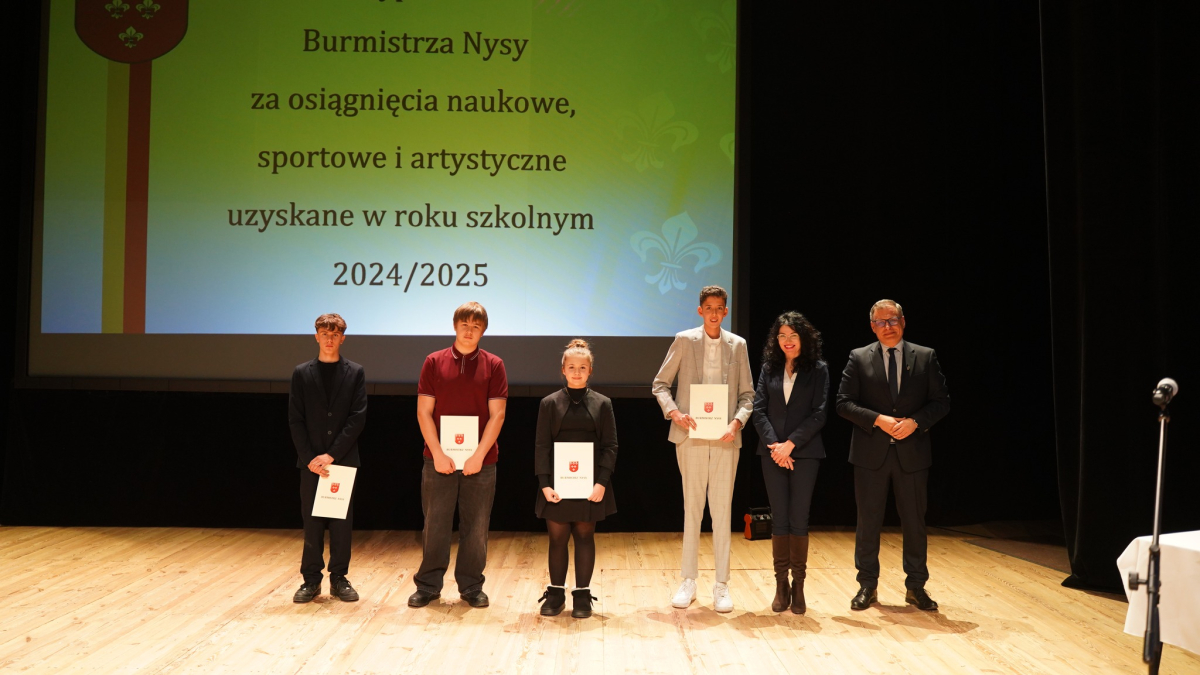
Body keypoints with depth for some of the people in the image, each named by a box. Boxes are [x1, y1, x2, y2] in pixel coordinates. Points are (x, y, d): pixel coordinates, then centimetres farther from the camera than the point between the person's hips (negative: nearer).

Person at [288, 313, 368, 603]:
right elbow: (295, 420, 0)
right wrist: (310, 458, -10)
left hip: (344, 460, 0)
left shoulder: (355, 373, 2)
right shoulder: (302, 373, 4)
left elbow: (358, 418, -6)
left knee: (342, 521, 5)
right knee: (312, 521, 5)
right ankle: (311, 579, 14)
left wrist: (332, 455, -13)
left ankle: (339, 579, 14)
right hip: (311, 461, 0)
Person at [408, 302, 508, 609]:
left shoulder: (493, 365, 2)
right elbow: (424, 412, 0)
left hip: (480, 461, 0)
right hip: (439, 459, 0)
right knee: (435, 525, 7)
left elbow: (496, 415, -3)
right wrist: (437, 453, -9)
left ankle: (471, 586, 20)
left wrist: (479, 455, -11)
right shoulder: (434, 362, 4)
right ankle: (428, 585, 19)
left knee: (476, 526, 7)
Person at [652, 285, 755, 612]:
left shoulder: (738, 345, 7)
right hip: (691, 436, -1)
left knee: (722, 511, 3)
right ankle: (688, 581, 17)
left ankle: (721, 585, 12)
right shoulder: (684, 340, 3)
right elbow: (660, 383, 5)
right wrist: (674, 412, -12)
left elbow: (747, 394, 7)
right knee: (692, 509, 7)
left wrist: (738, 422, -11)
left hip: (725, 438, 1)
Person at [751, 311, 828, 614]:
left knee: (798, 520, -1)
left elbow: (818, 414, -5)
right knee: (779, 520, 4)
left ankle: (798, 585, 8)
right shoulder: (769, 368, 8)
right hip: (773, 452, 2)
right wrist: (775, 445, -10)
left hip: (805, 452, -2)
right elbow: (759, 410, 2)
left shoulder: (818, 370, 1)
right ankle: (781, 585, 12)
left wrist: (791, 444, -12)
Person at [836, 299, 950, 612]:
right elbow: (844, 402, -3)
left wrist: (915, 421, -14)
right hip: (871, 452, 0)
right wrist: (878, 420, -15)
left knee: (914, 521, 8)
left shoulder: (926, 357, 4)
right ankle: (868, 585, 17)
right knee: (868, 521, 6)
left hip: (912, 451, 1)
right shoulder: (859, 358, 2)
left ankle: (916, 587, 20)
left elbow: (941, 401, 2)